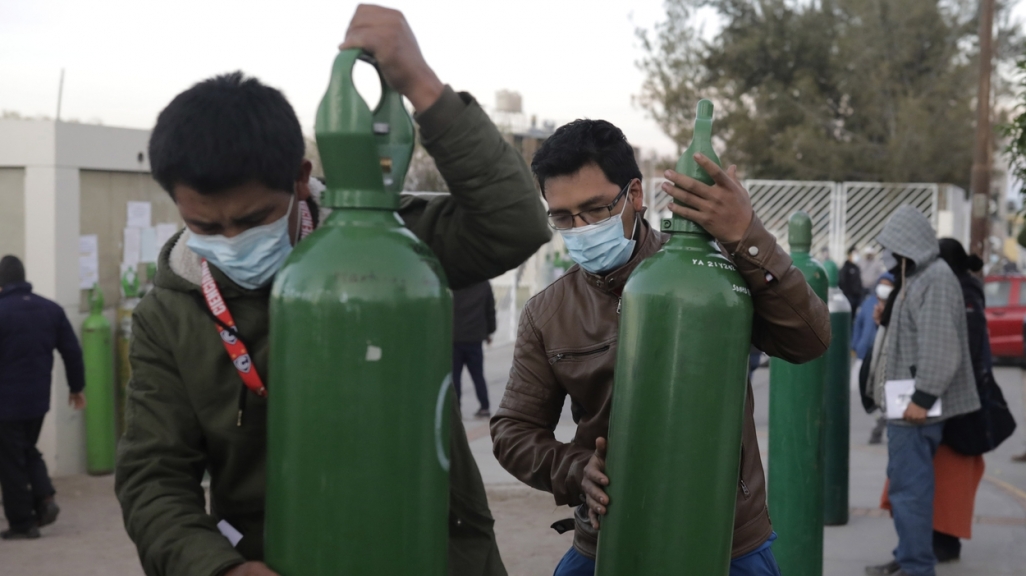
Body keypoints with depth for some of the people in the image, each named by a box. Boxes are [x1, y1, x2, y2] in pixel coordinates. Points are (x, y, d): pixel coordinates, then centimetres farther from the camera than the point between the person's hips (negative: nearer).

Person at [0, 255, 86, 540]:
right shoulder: (51, 310, 4)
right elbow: (72, 351, 7)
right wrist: (77, 387, 16)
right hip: (39, 399, 6)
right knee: (29, 451, 23)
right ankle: (44, 498, 4)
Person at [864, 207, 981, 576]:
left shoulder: (936, 279, -16)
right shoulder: (917, 277, 16)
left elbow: (941, 346, -23)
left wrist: (923, 397, -24)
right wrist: (887, 315, 11)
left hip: (916, 405, -10)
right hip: (907, 400, 10)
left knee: (910, 485, -7)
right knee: (906, 483, 16)